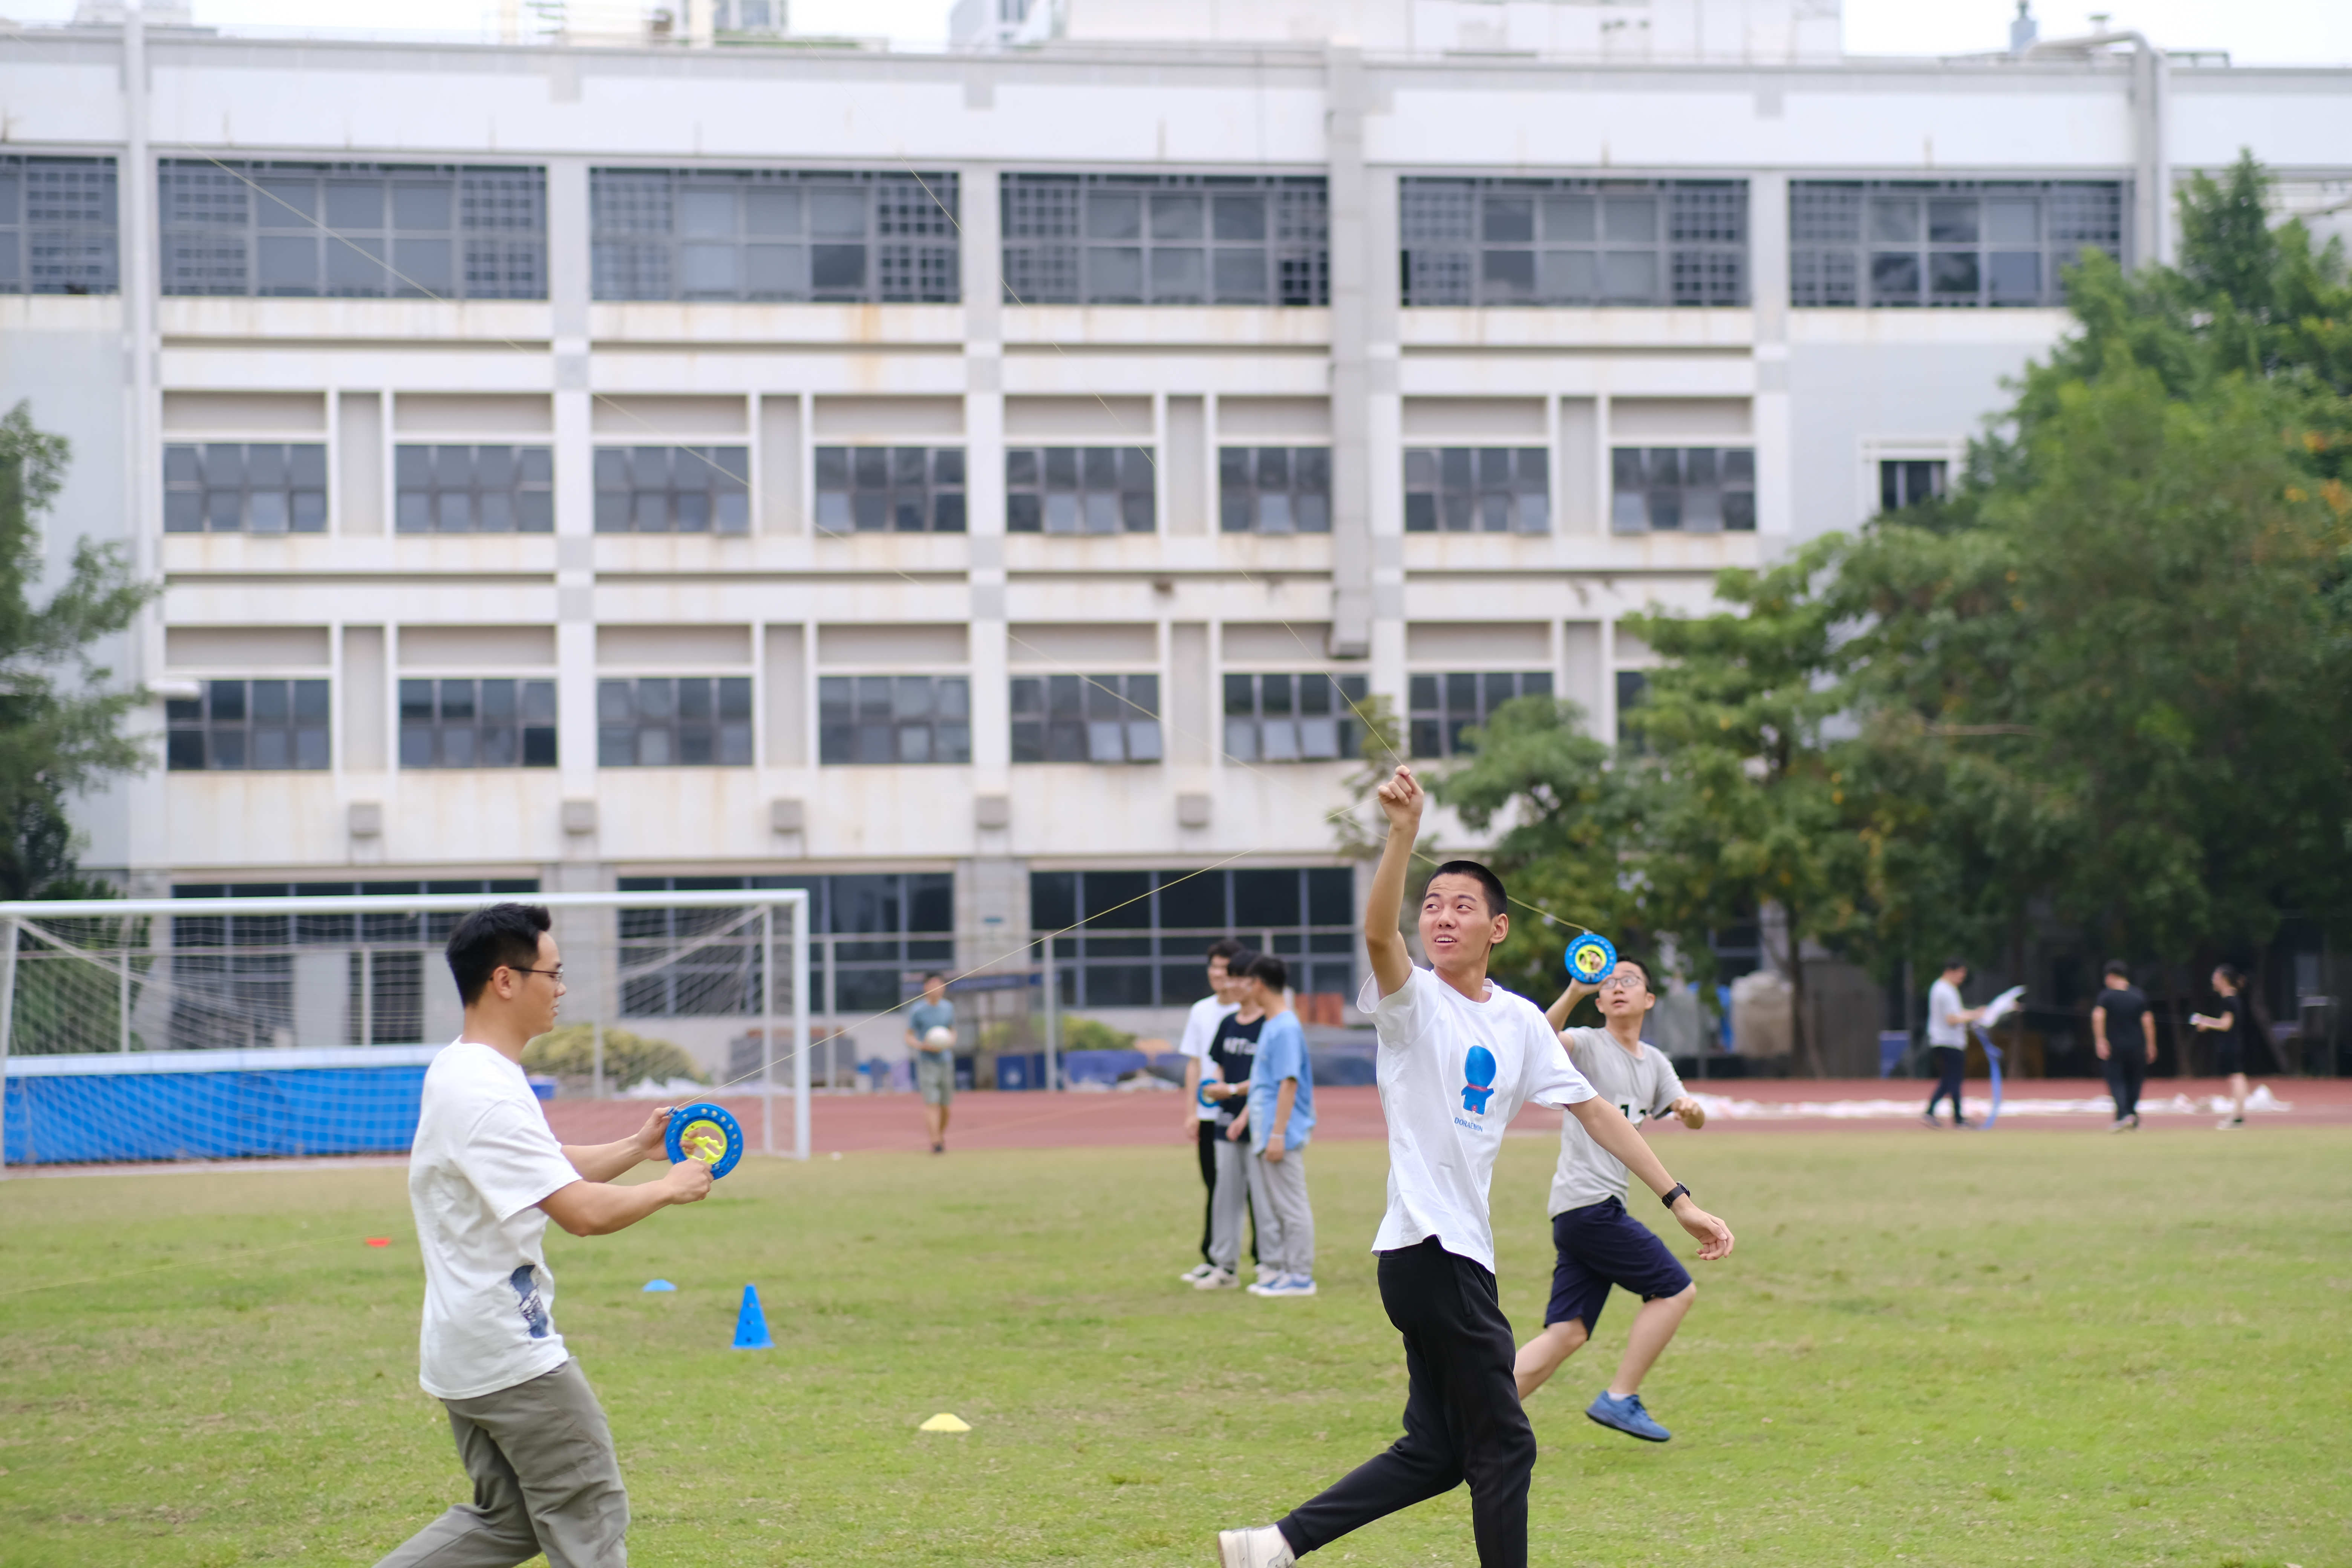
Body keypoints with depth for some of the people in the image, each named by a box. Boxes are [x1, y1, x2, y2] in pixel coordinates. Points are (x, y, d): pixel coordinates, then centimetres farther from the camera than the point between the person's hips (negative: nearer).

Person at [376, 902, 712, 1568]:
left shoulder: (461, 1072, 11)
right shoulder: (486, 1096, -23)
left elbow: (552, 1171, 23)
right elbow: (584, 1211, -28)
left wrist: (636, 1149, 11)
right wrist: (670, 1188, -12)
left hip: (466, 1353, 10)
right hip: (514, 1357, -10)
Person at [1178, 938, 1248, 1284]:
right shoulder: (1201, 1012, 11)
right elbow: (1194, 1064, 15)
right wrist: (1190, 1111, 9)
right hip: (1209, 1115, 5)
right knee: (1214, 1187, 8)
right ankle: (1214, 1259, 14)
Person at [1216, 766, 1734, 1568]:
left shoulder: (1520, 1022, 12)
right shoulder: (1412, 999, -7)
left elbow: (1592, 1108, 15)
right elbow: (1378, 933, -28)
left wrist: (1679, 1200, 11)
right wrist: (1404, 833, -43)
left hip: (1463, 1255, 7)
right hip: (1427, 1252, -7)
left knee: (1435, 1453, 9)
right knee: (1503, 1447, -4)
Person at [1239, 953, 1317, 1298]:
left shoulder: (1286, 1028, -16)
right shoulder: (1270, 1025, 14)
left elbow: (1289, 1082, -21)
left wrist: (1278, 1134, -23)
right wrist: (1246, 1117, 22)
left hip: (1284, 1135, -10)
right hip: (1261, 1133, 10)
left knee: (1291, 1205, -4)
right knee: (1267, 1206, 14)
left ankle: (1300, 1276, -1)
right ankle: (1273, 1269, 21)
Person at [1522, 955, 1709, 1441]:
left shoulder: (1654, 1063, 20)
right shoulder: (1586, 1045, -4)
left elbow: (1692, 1118, 14)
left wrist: (1692, 1109, -11)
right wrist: (1575, 991, -43)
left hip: (1601, 1209, 8)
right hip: (1589, 1203, -8)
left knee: (1568, 1334, 1)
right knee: (1676, 1289, -6)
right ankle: (1620, 1399, -1)